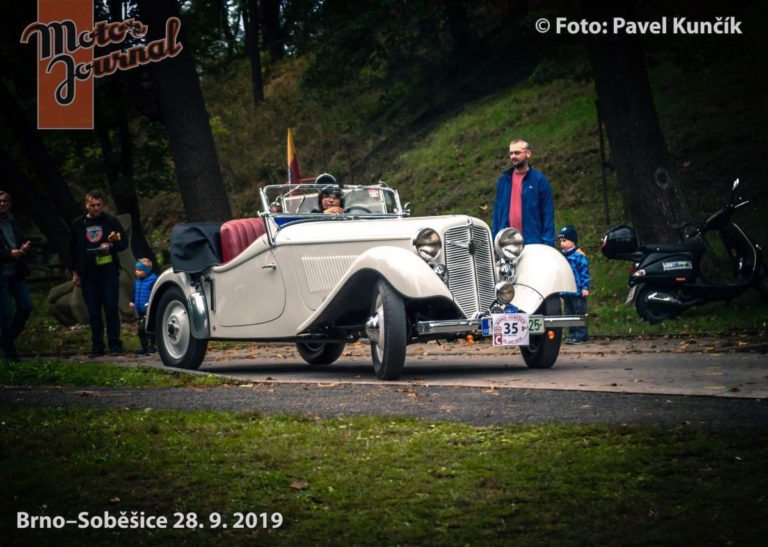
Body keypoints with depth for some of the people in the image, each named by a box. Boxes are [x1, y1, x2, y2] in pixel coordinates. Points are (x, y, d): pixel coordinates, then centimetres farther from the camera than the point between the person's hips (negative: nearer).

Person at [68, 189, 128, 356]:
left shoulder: (111, 221, 4)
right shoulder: (78, 224, 9)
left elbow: (124, 243, 7)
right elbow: (72, 250, 13)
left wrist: (111, 246, -13)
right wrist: (74, 272, 8)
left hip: (109, 272, -2)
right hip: (88, 274, 2)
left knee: (111, 309, -4)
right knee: (93, 312, 4)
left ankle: (114, 344, 1)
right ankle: (97, 345, 9)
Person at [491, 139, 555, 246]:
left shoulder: (539, 180, 0)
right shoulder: (503, 180, 11)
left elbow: (548, 213, -2)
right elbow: (497, 211, 14)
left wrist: (548, 243, -10)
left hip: (533, 241, -3)